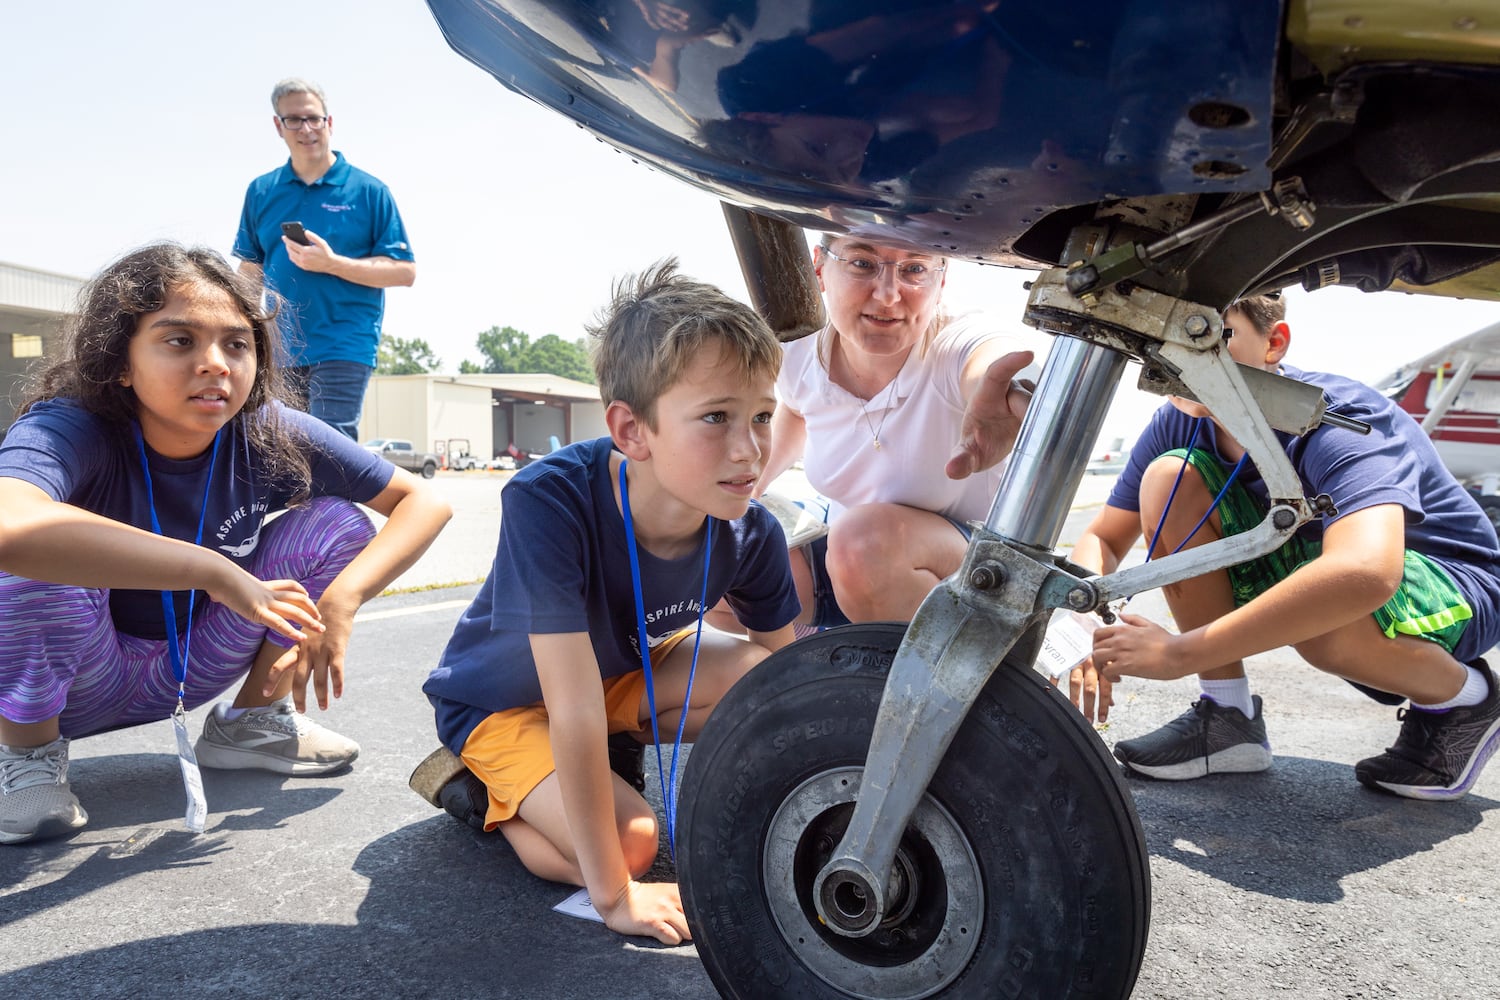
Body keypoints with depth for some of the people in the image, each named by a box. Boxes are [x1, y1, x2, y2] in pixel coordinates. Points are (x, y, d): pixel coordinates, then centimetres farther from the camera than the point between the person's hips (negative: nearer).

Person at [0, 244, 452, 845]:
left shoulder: (268, 436, -17)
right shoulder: (68, 429, -28)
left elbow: (423, 501, -14)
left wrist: (341, 601, -28)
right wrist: (214, 570, -46)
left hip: (194, 670, 3)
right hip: (75, 683, -3)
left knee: (338, 523, -13)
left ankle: (252, 721, 4)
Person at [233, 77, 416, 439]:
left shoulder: (368, 191, -1)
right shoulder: (260, 191, 11)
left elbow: (405, 270, -5)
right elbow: (250, 270, 17)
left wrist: (332, 263, -16)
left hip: (343, 349, -5)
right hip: (275, 351, 5)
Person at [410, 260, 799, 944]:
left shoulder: (750, 535, -22)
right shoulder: (549, 502, -39)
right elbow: (575, 708, -38)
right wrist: (613, 894, -33)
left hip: (623, 668, 5)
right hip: (500, 700, -4)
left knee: (755, 675, -20)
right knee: (633, 843, -23)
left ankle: (623, 752, 5)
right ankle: (481, 788, 4)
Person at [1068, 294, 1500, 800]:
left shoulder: (1342, 418, -32)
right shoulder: (1178, 425, -13)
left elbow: (1365, 574, -50)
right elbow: (1103, 538, -6)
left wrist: (1180, 653, -48)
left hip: (1452, 587, -5)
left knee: (1323, 615, -40)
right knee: (1168, 478, -16)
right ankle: (1227, 717, -8)